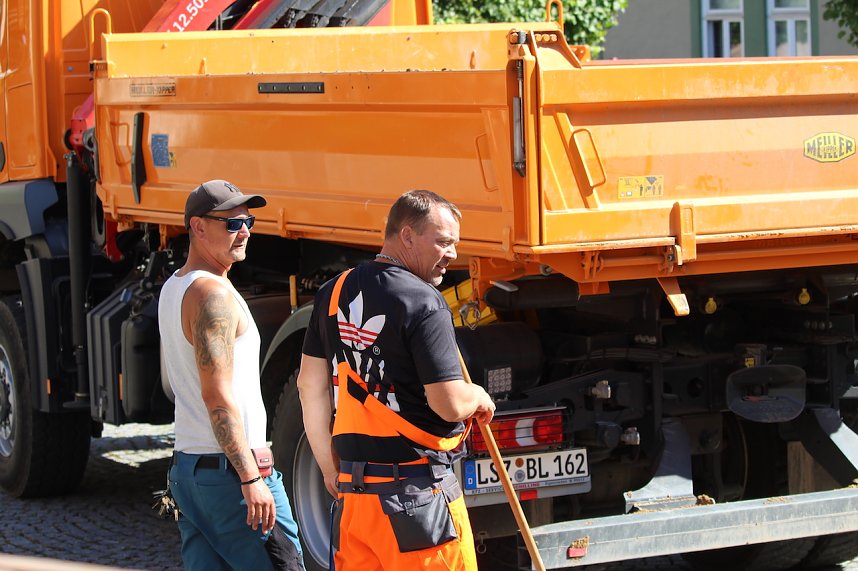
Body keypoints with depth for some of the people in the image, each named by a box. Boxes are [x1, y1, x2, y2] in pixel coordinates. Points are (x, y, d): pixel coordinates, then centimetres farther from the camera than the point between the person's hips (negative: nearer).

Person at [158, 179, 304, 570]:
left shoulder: (173, 288, 17)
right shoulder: (214, 293, -14)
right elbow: (217, 396, -20)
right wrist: (250, 477, -22)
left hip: (186, 464, 10)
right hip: (228, 469, -10)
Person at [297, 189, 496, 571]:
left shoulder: (334, 294, 9)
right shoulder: (424, 303, -14)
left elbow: (310, 386, 14)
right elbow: (450, 405, -18)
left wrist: (329, 468, 21)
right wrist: (479, 397, 4)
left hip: (352, 489, 7)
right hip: (416, 493, -7)